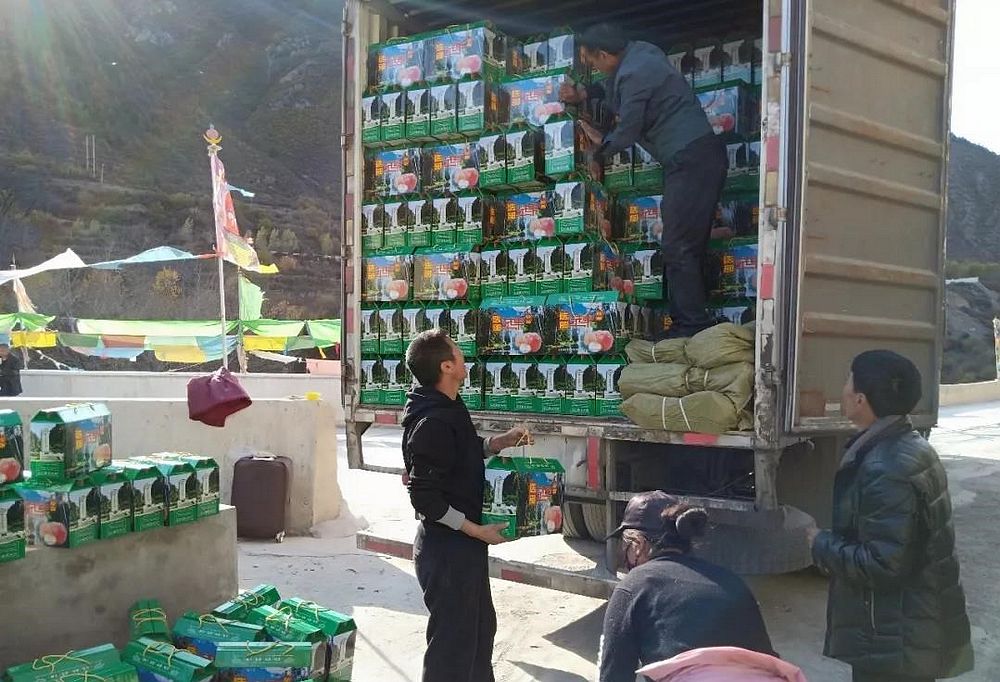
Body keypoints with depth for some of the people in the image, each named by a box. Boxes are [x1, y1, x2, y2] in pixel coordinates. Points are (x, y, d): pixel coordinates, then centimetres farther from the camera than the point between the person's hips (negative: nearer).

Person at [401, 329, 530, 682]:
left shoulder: (448, 409, 6)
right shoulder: (433, 422, -24)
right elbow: (425, 497, -24)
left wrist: (502, 441, 7)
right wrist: (476, 530, -19)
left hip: (461, 544, 10)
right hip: (447, 549, -10)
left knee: (481, 627, 24)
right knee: (453, 640, 4)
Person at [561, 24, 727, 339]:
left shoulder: (634, 73, -14)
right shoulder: (640, 53, 15)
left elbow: (626, 133, -9)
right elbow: (616, 90, 36)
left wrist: (600, 149, 11)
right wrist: (584, 94, 23)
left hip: (691, 160, -10)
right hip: (704, 157, 10)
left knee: (678, 247, -9)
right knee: (692, 245, 11)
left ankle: (691, 328, -9)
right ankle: (694, 324, 15)